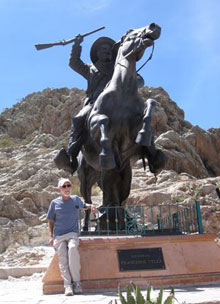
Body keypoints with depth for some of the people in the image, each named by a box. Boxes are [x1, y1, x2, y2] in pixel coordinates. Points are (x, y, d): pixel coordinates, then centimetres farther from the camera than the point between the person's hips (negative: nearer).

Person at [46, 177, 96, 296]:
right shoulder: (55, 203, 8)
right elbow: (51, 221, 14)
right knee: (62, 258, -15)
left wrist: (90, 206, 13)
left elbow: (83, 206, 34)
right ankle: (68, 285, -15)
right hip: (59, 235, 1)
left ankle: (76, 282, -23)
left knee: (72, 249, -29)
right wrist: (51, 236, 6)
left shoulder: (76, 199, 13)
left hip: (72, 233, -1)